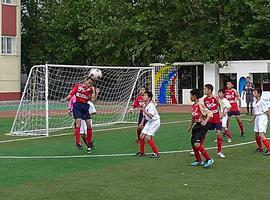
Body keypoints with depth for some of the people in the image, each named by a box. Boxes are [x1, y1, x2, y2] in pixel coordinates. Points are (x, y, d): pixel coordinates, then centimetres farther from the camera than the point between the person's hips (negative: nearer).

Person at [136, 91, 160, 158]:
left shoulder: (151, 106, -22)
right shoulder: (144, 106, 4)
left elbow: (150, 116, -35)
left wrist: (143, 110, -39)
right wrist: (142, 123, 10)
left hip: (155, 122, -9)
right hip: (149, 122, 9)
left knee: (148, 138, -16)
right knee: (142, 136, 5)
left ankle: (156, 153, -7)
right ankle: (142, 152, 21)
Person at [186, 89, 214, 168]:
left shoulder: (200, 105, -17)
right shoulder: (193, 106, 9)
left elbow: (210, 114, -21)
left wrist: (205, 121, -34)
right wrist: (190, 127, 27)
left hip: (203, 126, -9)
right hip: (197, 125, 9)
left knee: (197, 144, -17)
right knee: (193, 144, 11)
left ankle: (209, 159, -8)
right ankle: (199, 160, 26)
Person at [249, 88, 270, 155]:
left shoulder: (262, 102, -15)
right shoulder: (254, 103, 11)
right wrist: (252, 119, 29)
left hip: (263, 118, -9)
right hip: (257, 118, 9)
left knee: (261, 135, -17)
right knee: (256, 135, 12)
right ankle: (260, 148, 32)